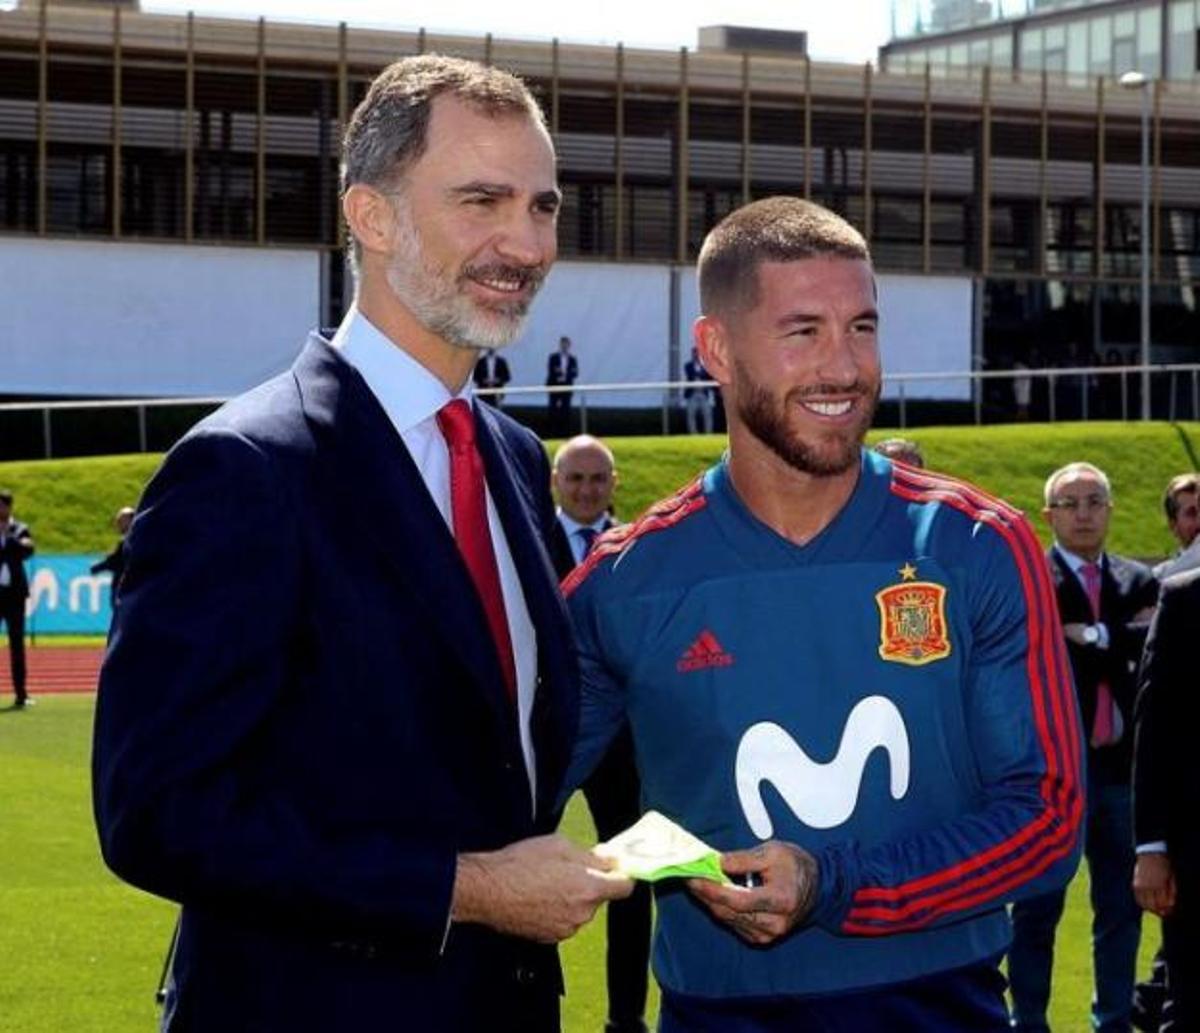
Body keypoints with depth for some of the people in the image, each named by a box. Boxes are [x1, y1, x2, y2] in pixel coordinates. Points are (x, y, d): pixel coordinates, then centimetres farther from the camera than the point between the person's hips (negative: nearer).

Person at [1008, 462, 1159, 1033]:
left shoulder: (1138, 582, 11)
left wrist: (1093, 637, -14)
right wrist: (1120, 645, -15)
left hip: (1121, 767, 5)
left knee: (1121, 908, 12)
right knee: (1038, 908, 2)